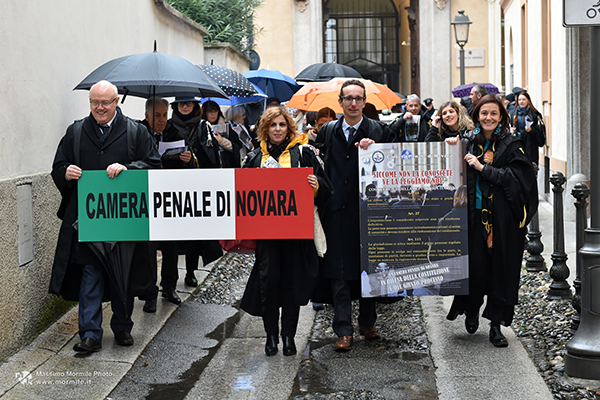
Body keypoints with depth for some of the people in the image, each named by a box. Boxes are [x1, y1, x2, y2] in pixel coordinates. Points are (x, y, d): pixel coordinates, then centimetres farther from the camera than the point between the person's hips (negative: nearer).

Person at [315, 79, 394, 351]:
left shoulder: (379, 131, 2)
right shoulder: (327, 131, 10)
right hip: (336, 210, 1)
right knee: (338, 272, -1)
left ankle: (367, 323, 24)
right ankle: (344, 331, 4)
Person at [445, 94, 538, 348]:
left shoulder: (511, 145, 1)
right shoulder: (468, 142, 8)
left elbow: (516, 177, -11)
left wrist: (482, 167, -15)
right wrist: (452, 149, -3)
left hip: (503, 219, -1)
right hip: (475, 215, 1)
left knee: (501, 269, 1)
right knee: (475, 267, -1)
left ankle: (496, 325, 11)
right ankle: (472, 311, 26)